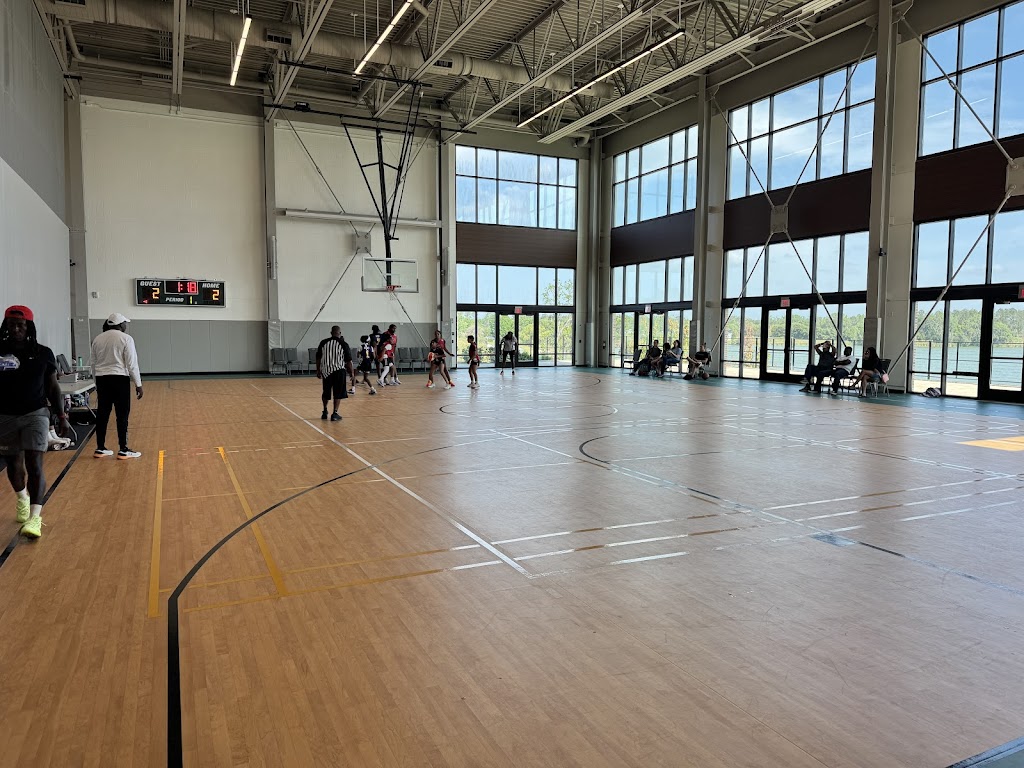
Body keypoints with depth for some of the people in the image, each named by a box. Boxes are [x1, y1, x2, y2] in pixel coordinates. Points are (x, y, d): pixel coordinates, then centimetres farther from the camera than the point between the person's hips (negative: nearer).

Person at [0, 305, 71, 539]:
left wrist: (61, 417, 3)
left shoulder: (43, 353, -2)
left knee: (34, 465, -10)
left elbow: (53, 387, 5)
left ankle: (35, 518, -11)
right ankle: (22, 499, 45)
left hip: (35, 414, -1)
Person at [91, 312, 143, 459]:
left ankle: (100, 448, 16)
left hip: (102, 379, 6)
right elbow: (132, 364, -10)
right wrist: (138, 385, -6)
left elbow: (94, 364, 14)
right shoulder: (126, 339, -7)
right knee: (122, 415, -1)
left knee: (102, 414, 11)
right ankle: (123, 450, 1)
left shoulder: (97, 339, 10)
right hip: (119, 379, -6)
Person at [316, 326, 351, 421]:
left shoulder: (323, 343, 4)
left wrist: (318, 371, 15)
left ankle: (325, 412, 28)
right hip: (338, 370, -3)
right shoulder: (343, 344, -4)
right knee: (338, 393, 4)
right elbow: (348, 360, -3)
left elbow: (318, 358, 6)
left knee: (326, 392, 18)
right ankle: (335, 414, 1)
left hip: (326, 370, 3)